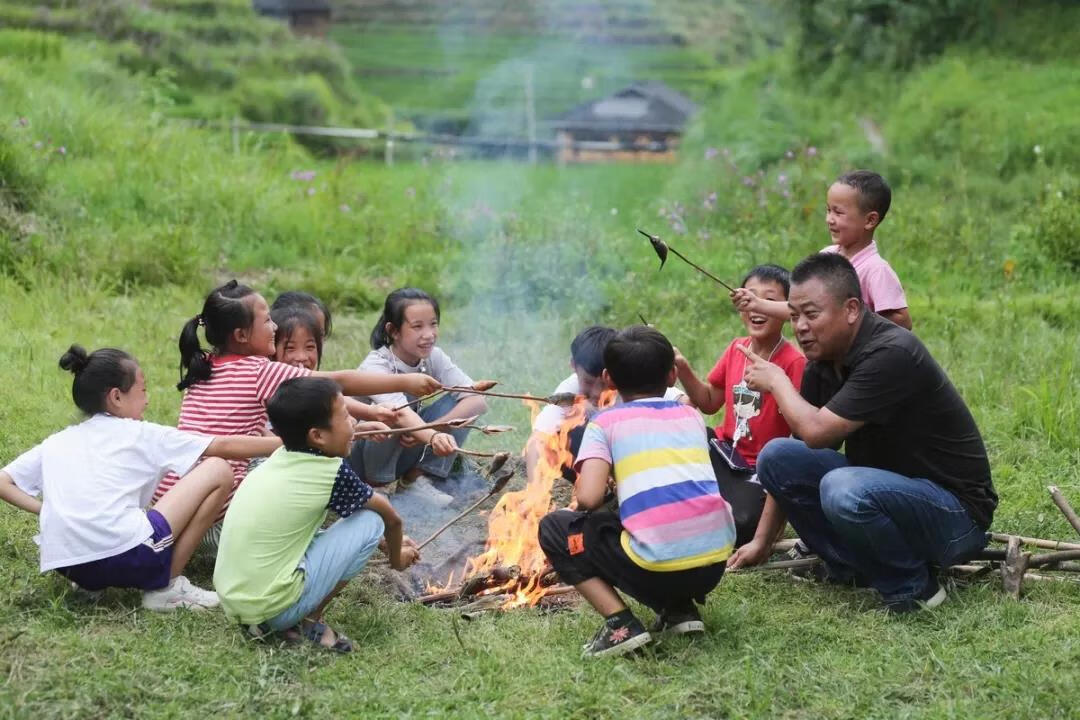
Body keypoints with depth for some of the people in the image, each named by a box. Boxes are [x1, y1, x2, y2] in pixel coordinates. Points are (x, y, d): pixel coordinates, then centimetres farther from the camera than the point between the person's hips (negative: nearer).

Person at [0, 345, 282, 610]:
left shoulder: (55, 443, 20)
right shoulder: (140, 435, 9)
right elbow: (224, 446, 12)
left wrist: (44, 509, 13)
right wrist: (285, 443, 20)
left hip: (68, 568, 6)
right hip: (126, 557, -6)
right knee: (218, 470, 6)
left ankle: (91, 585, 14)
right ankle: (166, 587, 4)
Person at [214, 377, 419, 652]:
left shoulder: (280, 460, 10)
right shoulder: (331, 472, -9)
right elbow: (390, 517, 6)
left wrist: (390, 541, 32)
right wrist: (397, 557, 27)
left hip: (232, 603, 7)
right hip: (274, 606, -7)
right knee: (371, 521, -1)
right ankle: (309, 621, 2)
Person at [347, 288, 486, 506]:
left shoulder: (434, 357, -10)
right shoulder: (375, 365, -26)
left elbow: (478, 401, -20)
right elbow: (400, 413, -45)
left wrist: (429, 429, -34)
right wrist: (433, 437, -65)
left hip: (408, 448, 5)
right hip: (359, 456, -5)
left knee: (461, 403, -15)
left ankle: (418, 479, -5)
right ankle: (376, 486, -11)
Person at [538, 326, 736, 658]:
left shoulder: (605, 422, 6)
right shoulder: (691, 415, 19)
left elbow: (588, 497, -6)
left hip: (658, 566, -5)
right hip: (716, 560, 5)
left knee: (554, 528, 16)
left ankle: (620, 623, 0)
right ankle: (681, 609, 17)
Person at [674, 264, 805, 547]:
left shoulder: (794, 363, -17)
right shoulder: (736, 349, 3)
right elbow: (709, 402, 12)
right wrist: (683, 369, -1)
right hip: (723, 450, 6)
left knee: (732, 529, -26)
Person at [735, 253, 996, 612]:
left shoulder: (891, 354, -24)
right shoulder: (823, 361, 2)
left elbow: (816, 431, -29)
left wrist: (776, 380, -11)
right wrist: (761, 540, 9)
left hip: (955, 514, -8)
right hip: (885, 488, 8)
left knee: (844, 490, -35)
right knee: (777, 455, -5)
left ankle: (913, 587, -9)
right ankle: (851, 566, 6)